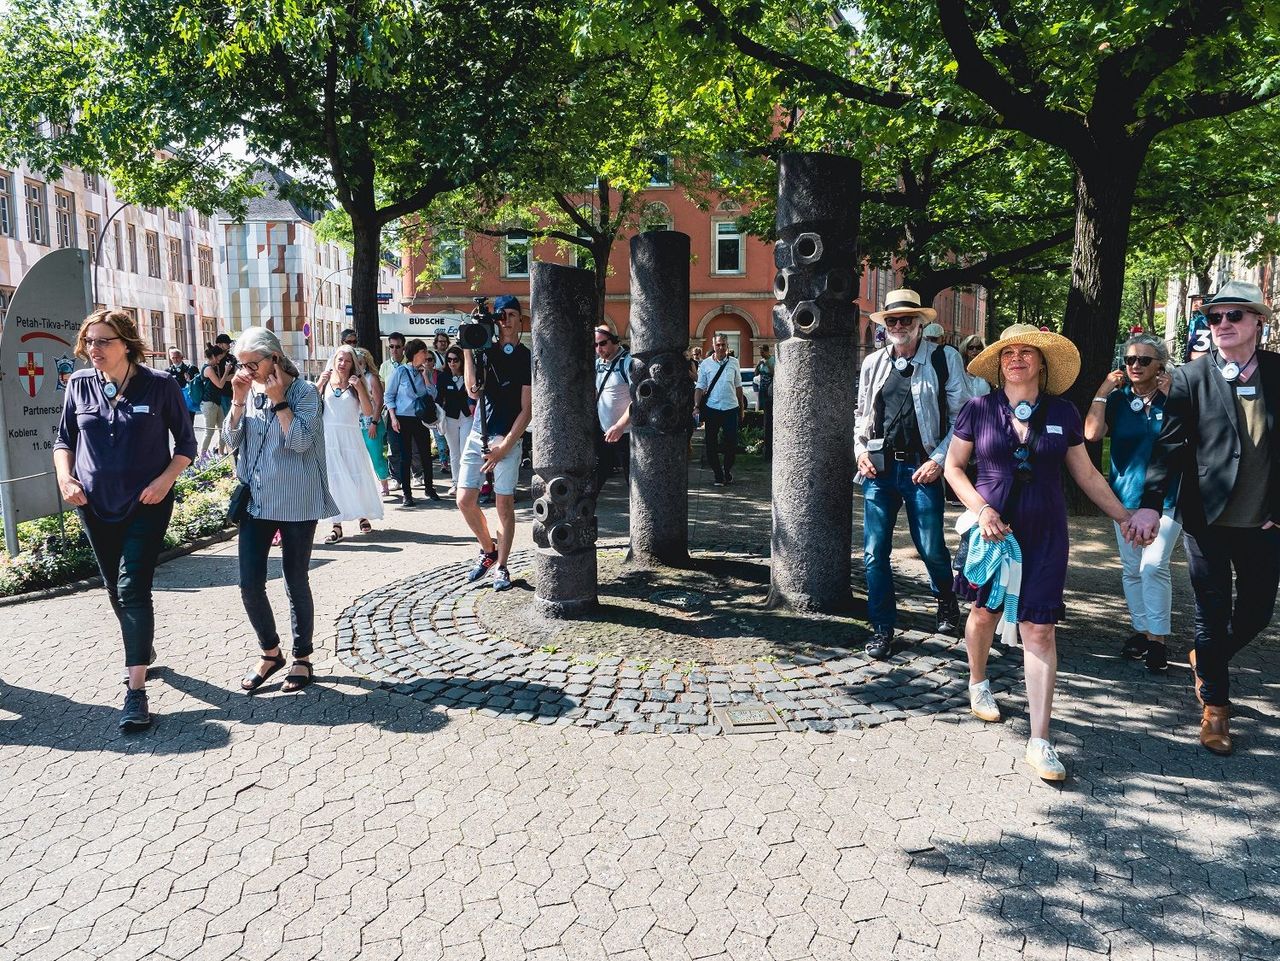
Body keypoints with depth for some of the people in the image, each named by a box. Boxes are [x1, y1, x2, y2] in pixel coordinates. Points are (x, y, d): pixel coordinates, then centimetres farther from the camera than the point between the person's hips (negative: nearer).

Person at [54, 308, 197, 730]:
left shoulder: (159, 386, -9)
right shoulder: (79, 385, 1)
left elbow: (186, 442, -1)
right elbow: (64, 439, 12)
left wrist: (165, 479, -15)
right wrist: (65, 476, -5)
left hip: (146, 505, -4)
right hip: (95, 505, 4)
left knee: (133, 588, -12)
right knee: (116, 589, 16)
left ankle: (136, 690, -11)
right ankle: (142, 649, 41)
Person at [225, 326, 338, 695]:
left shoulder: (304, 391, -8)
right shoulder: (249, 391, 7)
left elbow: (300, 441, -19)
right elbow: (232, 440, 4)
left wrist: (278, 400, -17)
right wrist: (238, 400, -7)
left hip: (296, 502, -5)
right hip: (256, 501, 5)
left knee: (296, 582, 6)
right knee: (250, 584, 2)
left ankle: (302, 659, 22)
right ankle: (270, 653, 23)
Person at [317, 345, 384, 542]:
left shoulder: (357, 383, 5)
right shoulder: (326, 382, 6)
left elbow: (368, 412, -5)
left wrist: (359, 388, -14)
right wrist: (319, 383, -14)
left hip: (351, 436, 0)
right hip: (329, 437, 0)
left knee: (357, 477, 3)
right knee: (333, 479, -1)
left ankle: (363, 516, 23)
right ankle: (337, 526, 0)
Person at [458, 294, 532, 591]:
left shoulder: (527, 358, -1)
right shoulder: (485, 351, 8)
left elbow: (526, 410, -5)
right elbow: (473, 391, -5)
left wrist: (505, 446, -11)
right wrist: (467, 351, -10)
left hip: (508, 439, -4)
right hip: (478, 435, 4)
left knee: (504, 504, -2)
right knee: (465, 500, 1)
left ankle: (500, 567, 9)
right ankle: (488, 549, 23)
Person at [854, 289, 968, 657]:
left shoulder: (944, 360, 0)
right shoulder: (872, 363, 10)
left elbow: (960, 416, 0)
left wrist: (939, 460, -9)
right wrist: (860, 450, 4)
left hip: (922, 468, -3)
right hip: (878, 467, 3)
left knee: (931, 548, 2)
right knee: (874, 551, 2)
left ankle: (946, 600, 36)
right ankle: (882, 628, 16)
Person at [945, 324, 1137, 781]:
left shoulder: (1062, 413, 2)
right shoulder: (979, 409, -2)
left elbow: (1087, 474, 10)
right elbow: (953, 467, 2)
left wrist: (1124, 518, 8)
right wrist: (981, 509, -11)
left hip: (1043, 534, 0)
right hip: (991, 528, 0)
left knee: (1039, 628, -4)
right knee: (984, 611, 14)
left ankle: (1039, 741, 0)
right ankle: (978, 683, 44)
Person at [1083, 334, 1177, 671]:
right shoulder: (1117, 399, 2)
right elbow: (1092, 433, -13)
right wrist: (1102, 392, -12)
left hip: (1165, 496, -3)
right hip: (1126, 495, 3)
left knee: (1154, 566, -14)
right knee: (1131, 569, 10)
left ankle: (1158, 637, -4)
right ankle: (1141, 629, 24)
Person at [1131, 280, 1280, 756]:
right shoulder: (1191, 378, -5)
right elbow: (1169, 445, -9)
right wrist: (1150, 503, -18)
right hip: (1207, 519, -3)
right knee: (1213, 615, 7)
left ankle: (1208, 659, 42)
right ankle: (1215, 705, 24)